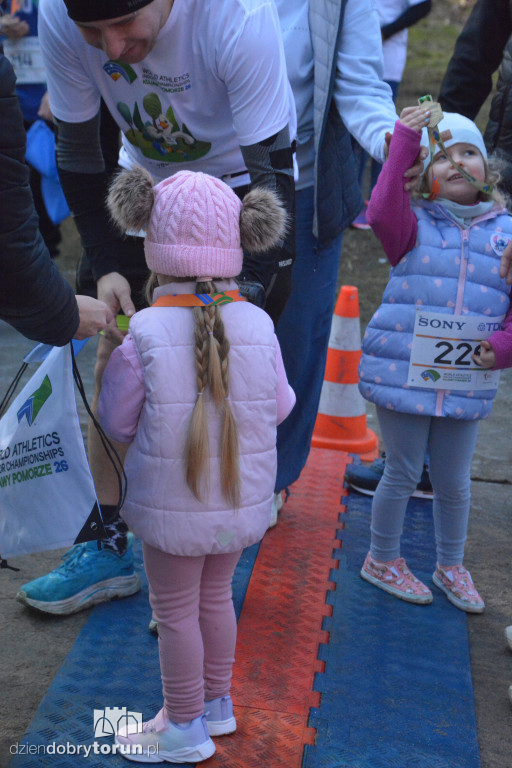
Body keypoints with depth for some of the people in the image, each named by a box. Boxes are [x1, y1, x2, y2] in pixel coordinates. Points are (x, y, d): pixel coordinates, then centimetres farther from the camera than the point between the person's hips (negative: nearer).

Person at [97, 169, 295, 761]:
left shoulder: (144, 335, -22)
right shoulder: (259, 326, -11)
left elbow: (117, 423, -12)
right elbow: (280, 406, 0)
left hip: (173, 506, -4)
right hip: (241, 500, 4)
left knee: (175, 611, 13)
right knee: (215, 596, 24)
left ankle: (185, 728, 30)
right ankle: (216, 703, 42)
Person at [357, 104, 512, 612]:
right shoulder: (415, 225, -2)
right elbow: (382, 212, -25)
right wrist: (402, 146, -26)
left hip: (466, 384, 3)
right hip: (402, 374, -2)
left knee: (454, 482, 15)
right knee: (403, 473, 9)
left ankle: (450, 566, 37)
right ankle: (382, 560, 31)